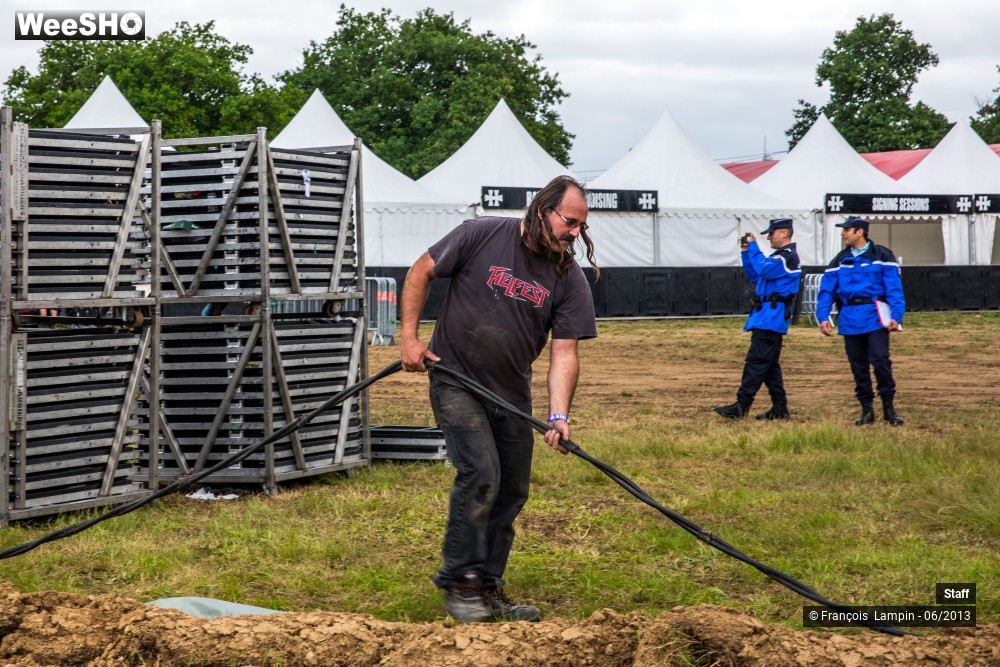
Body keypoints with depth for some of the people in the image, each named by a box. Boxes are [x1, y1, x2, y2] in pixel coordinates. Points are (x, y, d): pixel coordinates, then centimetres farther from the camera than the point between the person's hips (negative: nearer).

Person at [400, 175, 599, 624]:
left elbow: (564, 352, -9)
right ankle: (460, 584, -6)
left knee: (511, 492, 8)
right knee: (480, 474, -19)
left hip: (512, 394, 5)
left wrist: (559, 416, -21)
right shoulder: (481, 236, -13)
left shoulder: (570, 279, -4)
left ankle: (488, 590, 22)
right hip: (455, 381, -5)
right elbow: (421, 272, -2)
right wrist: (409, 336, -8)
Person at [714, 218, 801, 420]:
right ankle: (779, 409, 12)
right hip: (766, 318, 11)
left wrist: (753, 246, -12)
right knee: (770, 364, 11)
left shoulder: (788, 257, -11)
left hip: (770, 318, -11)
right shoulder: (779, 256, 21)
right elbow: (755, 276, 24)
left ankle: (741, 407, -16)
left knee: (756, 361, -12)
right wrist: (746, 252, 14)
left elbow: (764, 269, -23)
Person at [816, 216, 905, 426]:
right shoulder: (840, 260, 14)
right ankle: (867, 410, 14)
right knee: (858, 365, 6)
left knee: (880, 360, -12)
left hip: (875, 317, -4)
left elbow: (894, 288, -3)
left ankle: (888, 408, -3)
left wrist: (896, 316, -14)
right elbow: (826, 290, 10)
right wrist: (823, 316, -3)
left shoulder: (882, 256, 2)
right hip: (850, 319, 4)